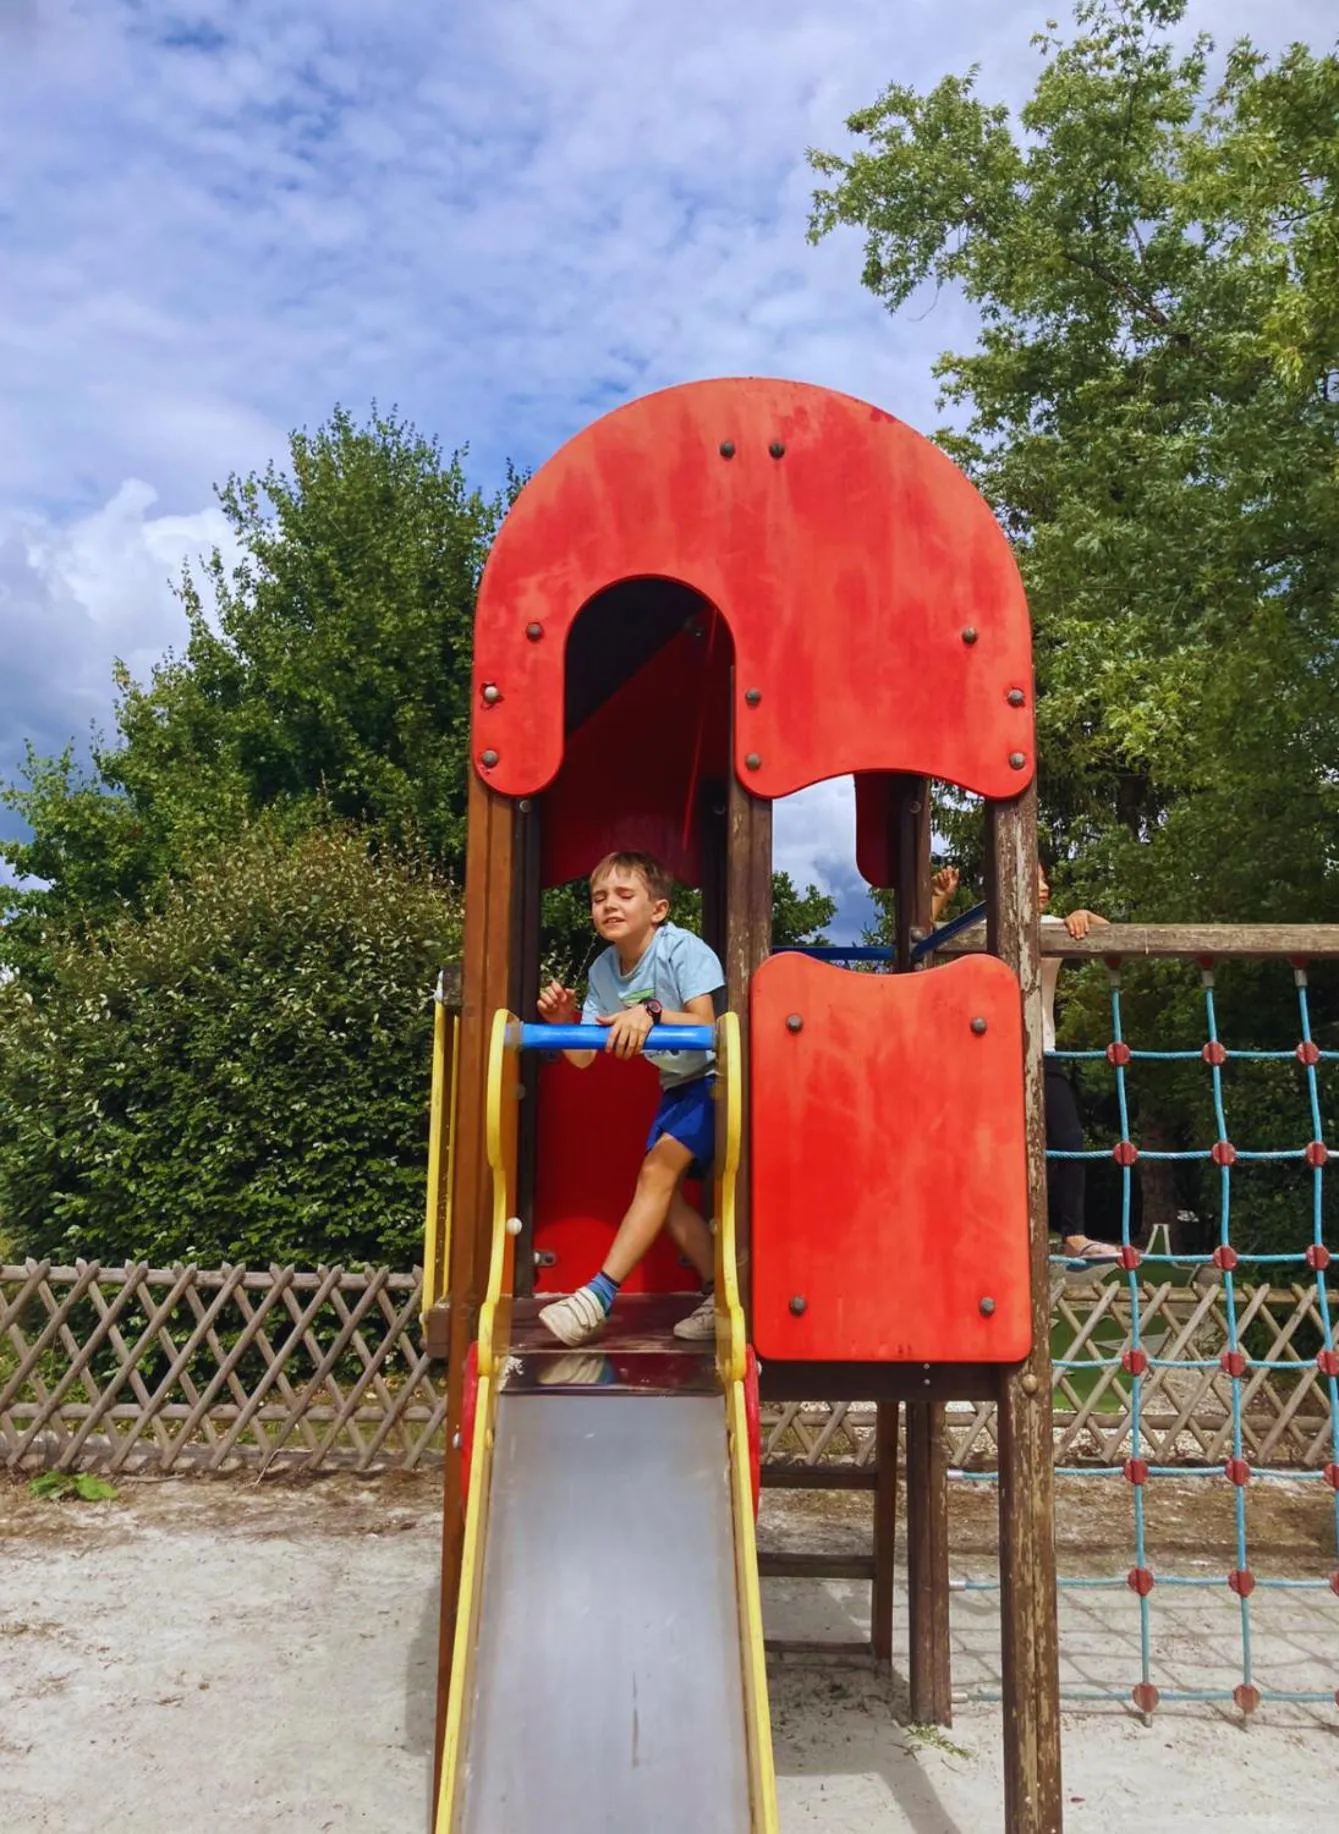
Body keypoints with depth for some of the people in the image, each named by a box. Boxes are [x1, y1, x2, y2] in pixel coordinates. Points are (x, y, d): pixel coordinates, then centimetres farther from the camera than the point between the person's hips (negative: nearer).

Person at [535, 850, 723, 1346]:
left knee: (659, 1167, -18)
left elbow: (705, 1023, -32)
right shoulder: (603, 970, -1)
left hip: (713, 1076, -8)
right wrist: (563, 1022, -22)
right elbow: (583, 1057, -1)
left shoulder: (682, 948, -20)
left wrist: (650, 1013, -48)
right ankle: (719, 1294, 12)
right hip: (676, 1084, 8)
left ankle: (600, 1294, -16)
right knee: (665, 1192, 0)